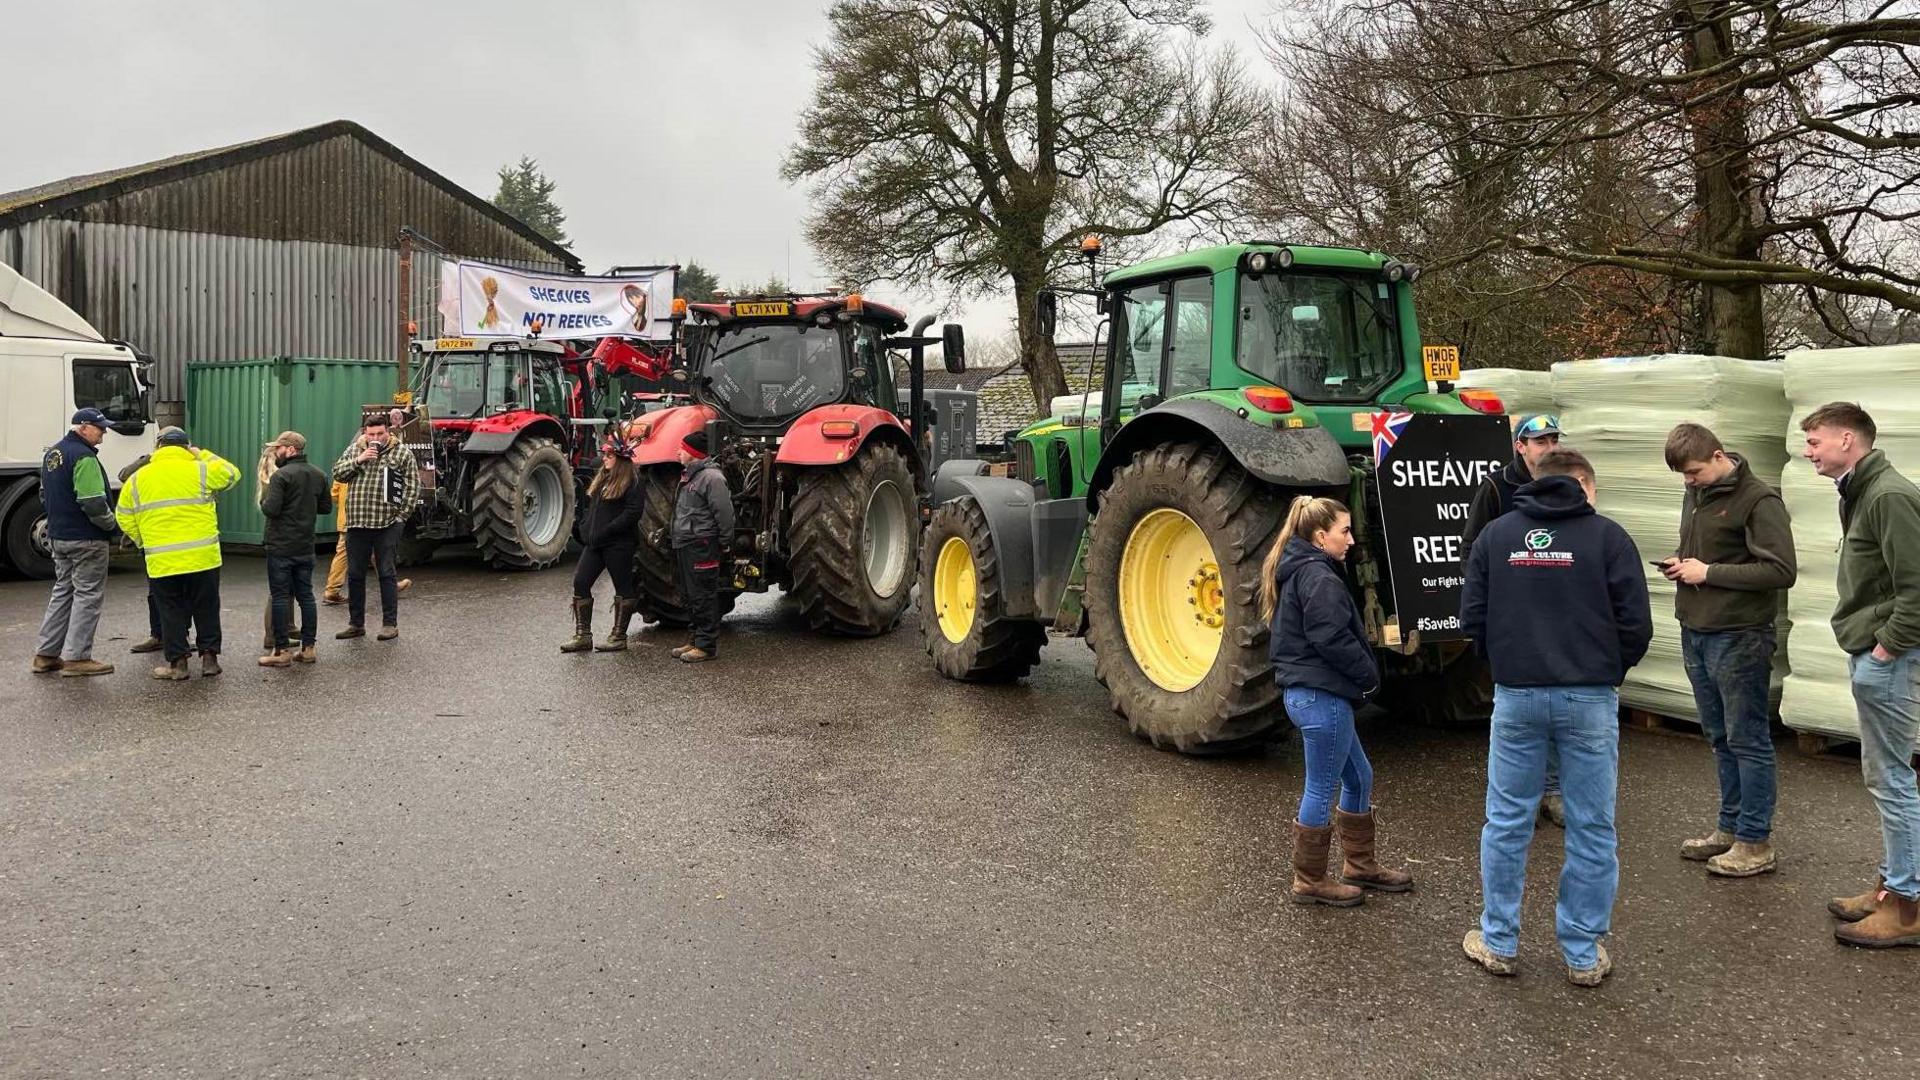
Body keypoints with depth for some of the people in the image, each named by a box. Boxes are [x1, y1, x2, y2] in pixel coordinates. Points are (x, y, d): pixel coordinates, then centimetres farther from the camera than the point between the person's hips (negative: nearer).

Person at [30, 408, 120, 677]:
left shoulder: (52, 453, 14)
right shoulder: (83, 456, -18)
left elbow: (44, 495, 22)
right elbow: (94, 503, -23)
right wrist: (113, 525, -9)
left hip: (57, 536, 9)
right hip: (87, 539, -9)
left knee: (62, 591, 16)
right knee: (88, 595, -2)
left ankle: (46, 654, 18)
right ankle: (76, 657, -1)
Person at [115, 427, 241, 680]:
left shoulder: (138, 478, 6)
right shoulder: (200, 470, -3)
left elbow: (125, 517, 11)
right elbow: (231, 474, 13)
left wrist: (145, 541, 21)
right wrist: (203, 455, 17)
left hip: (161, 561, 1)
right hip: (202, 557, -1)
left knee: (172, 612, 9)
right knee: (206, 609, 11)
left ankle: (177, 662, 11)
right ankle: (209, 658, 15)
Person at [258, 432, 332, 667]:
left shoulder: (281, 475, -15)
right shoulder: (318, 475, 7)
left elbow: (270, 510, -20)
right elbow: (326, 507, 14)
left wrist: (264, 501, 0)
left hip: (281, 547, -6)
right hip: (306, 547, 6)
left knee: (280, 596, -1)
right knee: (305, 595, 11)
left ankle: (282, 650, 0)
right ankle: (308, 647, 13)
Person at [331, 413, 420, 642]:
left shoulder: (403, 453, -1)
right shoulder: (355, 450, 10)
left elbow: (413, 487, -2)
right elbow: (337, 473, 4)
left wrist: (401, 516, -7)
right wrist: (358, 460, -10)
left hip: (387, 525, -4)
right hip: (357, 523, 4)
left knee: (386, 574, 0)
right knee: (355, 575, 9)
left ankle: (390, 624, 7)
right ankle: (356, 624, 20)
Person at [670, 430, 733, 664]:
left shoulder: (711, 477, -15)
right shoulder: (689, 475, 17)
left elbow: (724, 513, -16)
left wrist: (726, 544, -13)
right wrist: (675, 538, 24)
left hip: (702, 547, -10)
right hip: (685, 546, 10)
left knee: (703, 597, -6)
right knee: (691, 596, 15)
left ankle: (707, 646, -1)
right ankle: (697, 640, 24)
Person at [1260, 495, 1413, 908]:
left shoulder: (1297, 571, 15)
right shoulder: (1318, 576, -17)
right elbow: (1333, 638, -23)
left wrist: (1362, 674, 11)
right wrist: (1370, 676, -9)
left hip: (1305, 692, 10)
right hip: (1320, 696, -10)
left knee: (1358, 777, 19)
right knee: (1322, 789, 1)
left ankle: (1359, 865, 31)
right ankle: (1309, 882, 13)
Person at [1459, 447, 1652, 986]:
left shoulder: (1496, 534, 5)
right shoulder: (1607, 536, -2)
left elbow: (1471, 617, 3)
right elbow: (1636, 624, -4)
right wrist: (1610, 671, 14)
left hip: (1516, 697, 2)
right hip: (1589, 699, -2)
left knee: (1507, 823, 11)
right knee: (1591, 829, 9)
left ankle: (1498, 943, 21)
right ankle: (1583, 955, 17)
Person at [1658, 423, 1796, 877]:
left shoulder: (1758, 499, -13)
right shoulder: (1695, 493, 12)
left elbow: (1782, 570, -18)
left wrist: (1709, 572, -17)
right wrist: (1679, 563, 5)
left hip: (1739, 638, -8)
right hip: (1695, 633, 8)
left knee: (1748, 741, 0)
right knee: (1720, 739, 16)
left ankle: (1755, 842, 7)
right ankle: (1729, 828, 26)